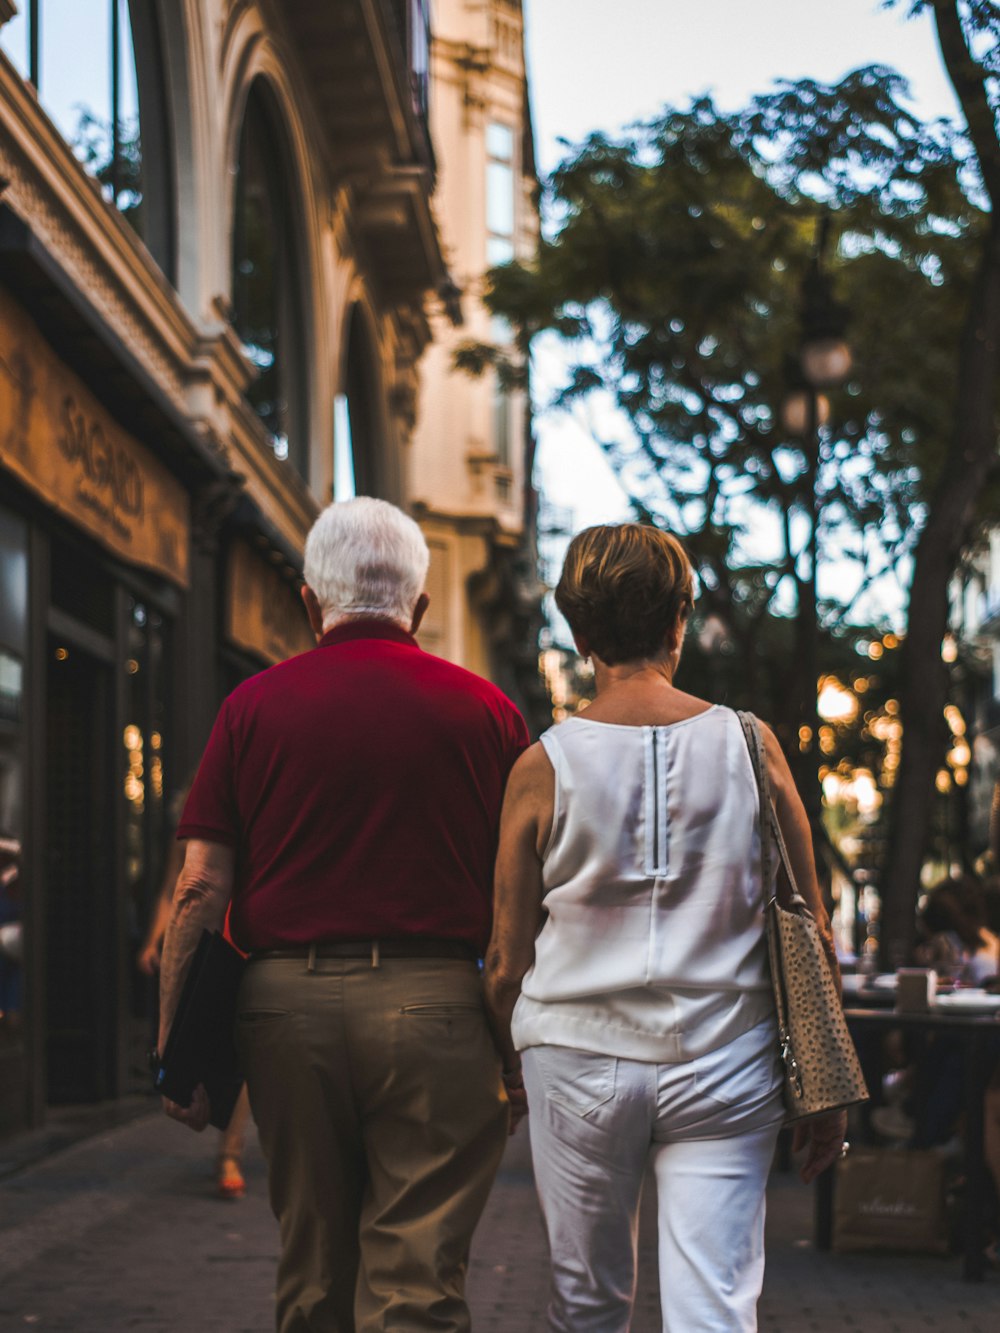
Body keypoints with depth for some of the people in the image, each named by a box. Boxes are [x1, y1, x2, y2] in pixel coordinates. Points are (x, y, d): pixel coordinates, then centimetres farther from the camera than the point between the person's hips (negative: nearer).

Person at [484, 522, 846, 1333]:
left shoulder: (543, 769, -4)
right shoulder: (750, 747, -2)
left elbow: (508, 960, 1)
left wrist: (504, 1070, 17)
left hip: (580, 1060, 0)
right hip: (726, 1068, 0)